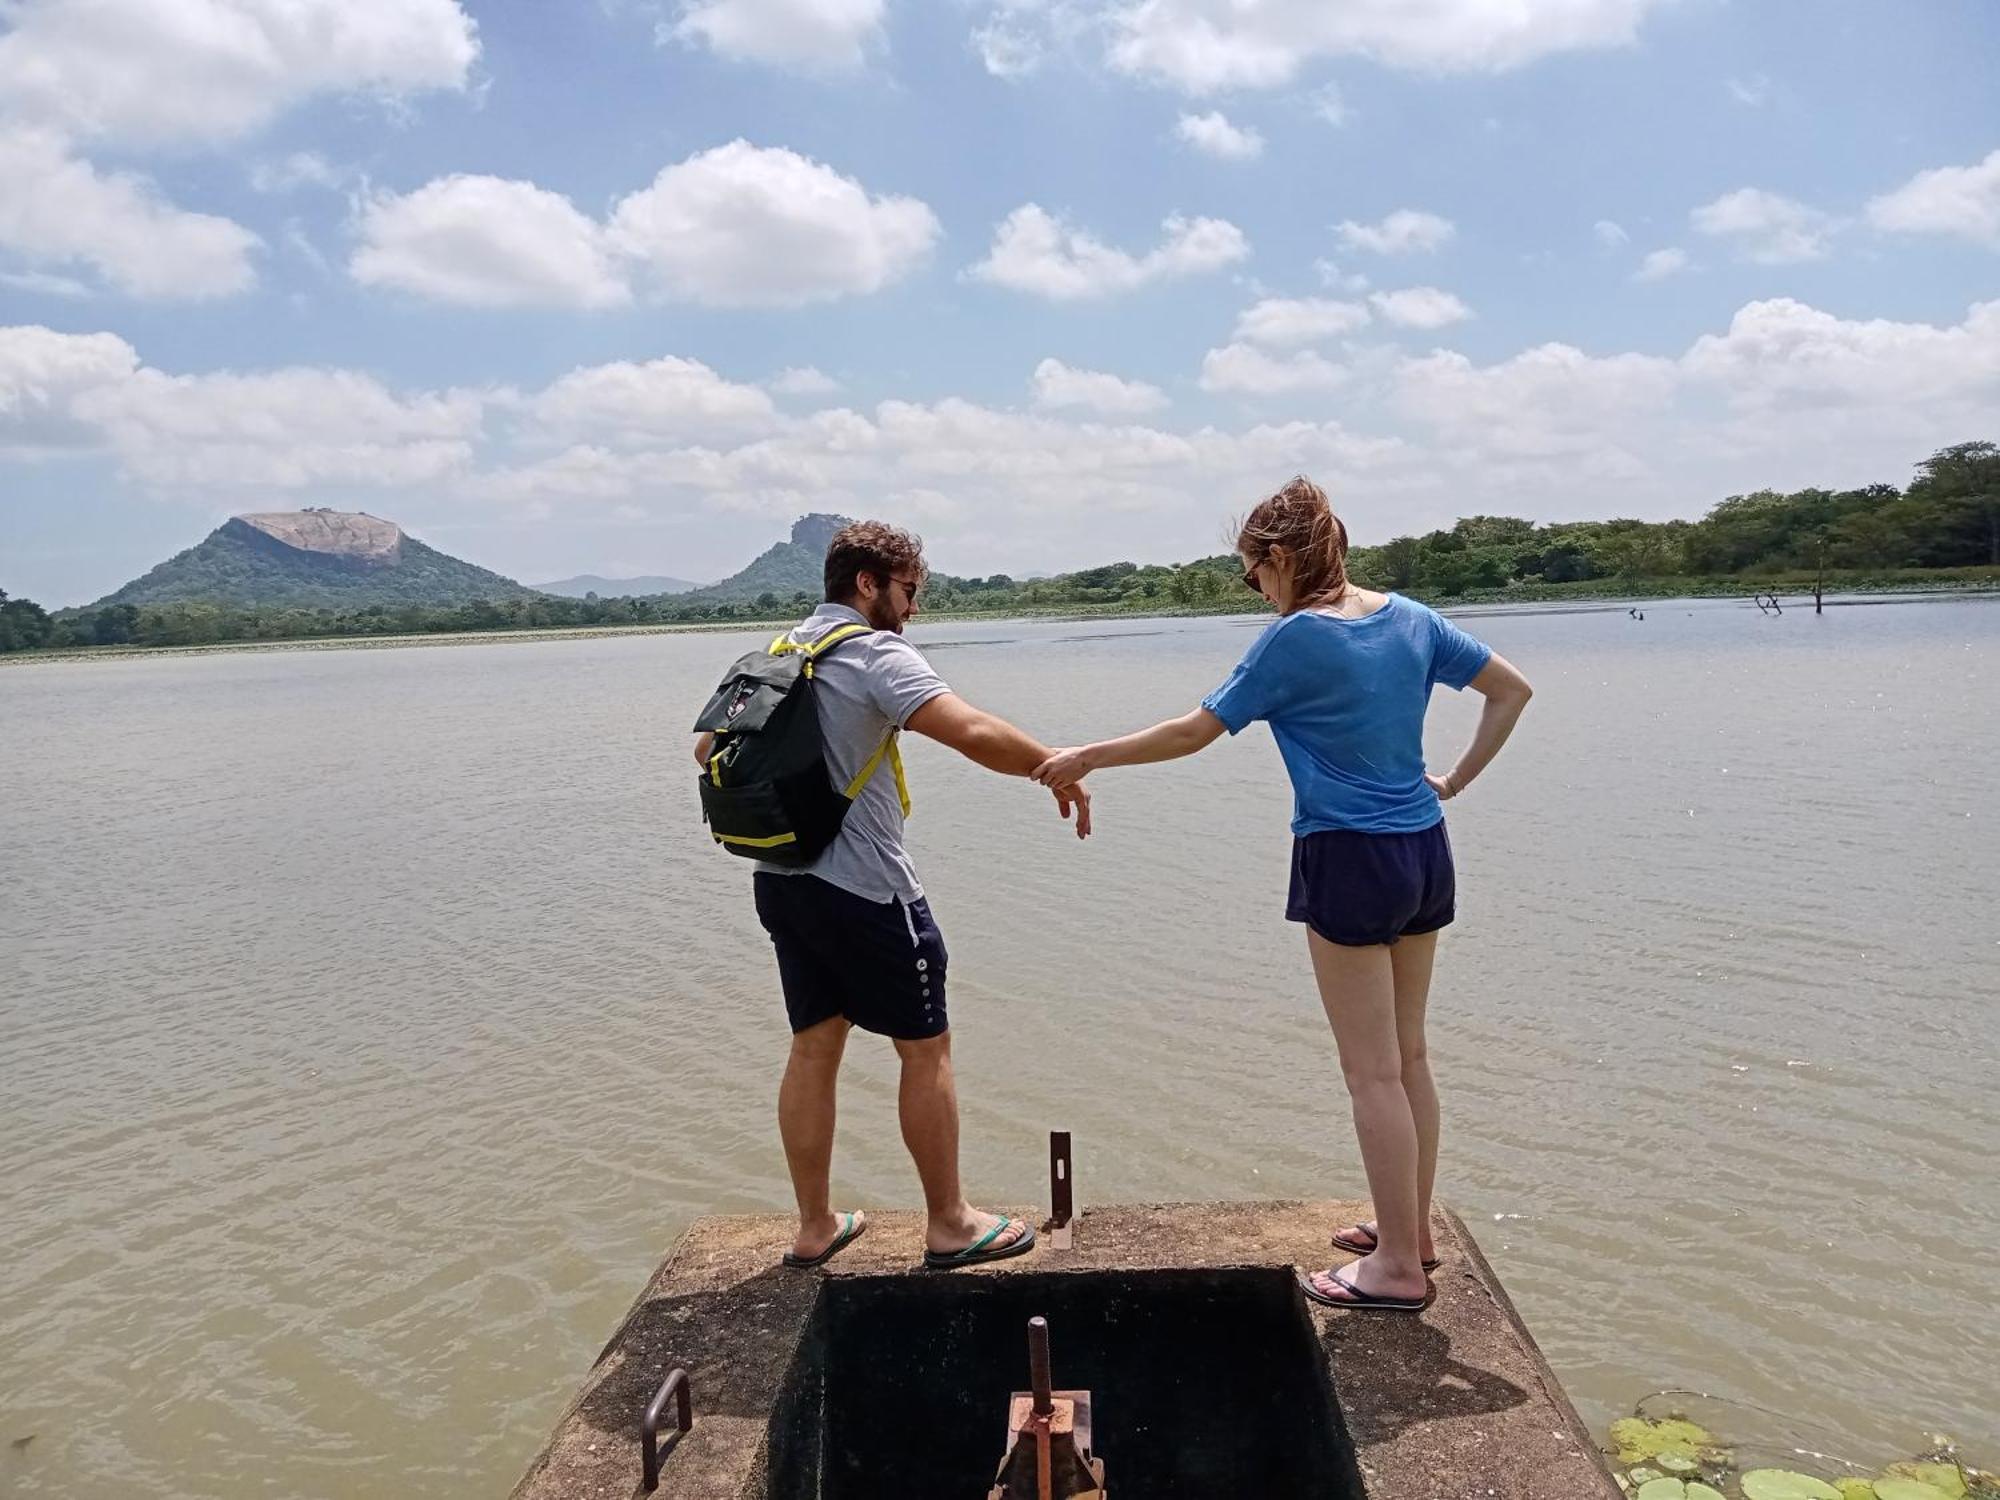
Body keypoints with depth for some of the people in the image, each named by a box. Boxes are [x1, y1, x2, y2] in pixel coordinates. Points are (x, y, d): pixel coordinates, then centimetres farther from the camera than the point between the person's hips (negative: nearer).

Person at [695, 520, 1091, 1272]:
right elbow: (974, 733, -27)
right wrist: (1058, 770, -15)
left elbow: (709, 747, 17)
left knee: (814, 1047, 15)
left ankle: (815, 1227, 24)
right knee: (925, 1049, 6)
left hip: (780, 880, 8)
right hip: (863, 888, -8)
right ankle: (949, 1225, 17)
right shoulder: (877, 653, -14)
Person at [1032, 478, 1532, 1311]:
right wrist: (1455, 779, 11)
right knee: (1408, 1058, 17)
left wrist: (1086, 758, -1)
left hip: (1349, 863, -7)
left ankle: (1397, 1266, 12)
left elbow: (1193, 732, -11)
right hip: (1424, 852, 8)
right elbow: (1512, 689, 12)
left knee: (1372, 1072, 2)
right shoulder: (1411, 618, 5)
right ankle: (1413, 1232, 30)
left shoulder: (1295, 639, -15)